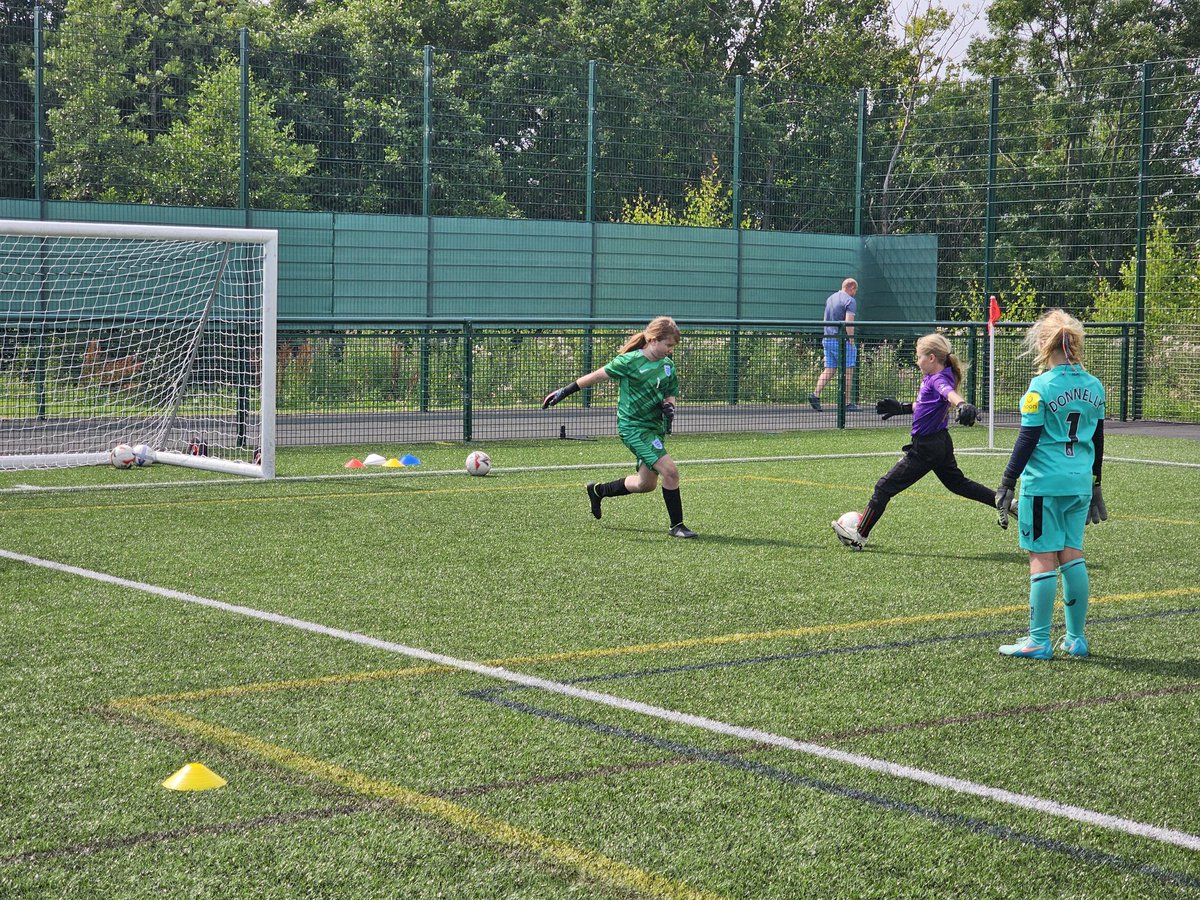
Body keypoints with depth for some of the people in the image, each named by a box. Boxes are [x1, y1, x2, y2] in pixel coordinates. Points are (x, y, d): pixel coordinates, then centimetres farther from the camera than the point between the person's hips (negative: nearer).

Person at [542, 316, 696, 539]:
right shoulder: (630, 361, -14)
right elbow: (596, 376, -5)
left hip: (655, 427, 8)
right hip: (633, 426, -8)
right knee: (670, 471, -18)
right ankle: (676, 526, -6)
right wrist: (564, 392, -1)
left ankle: (598, 491, 38)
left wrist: (669, 405, -6)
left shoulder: (668, 366, 5)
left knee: (646, 484, 15)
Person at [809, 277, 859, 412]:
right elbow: (848, 323, -19)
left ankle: (815, 394, -8)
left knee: (828, 370, 9)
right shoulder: (850, 301, -9)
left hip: (828, 339, 7)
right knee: (848, 371, 0)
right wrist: (851, 341, -15)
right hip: (842, 340, -7)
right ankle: (847, 403, 2)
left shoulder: (830, 298, 16)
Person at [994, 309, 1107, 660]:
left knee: (1043, 558, -3)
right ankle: (1075, 638, 15)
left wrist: (1008, 482, -5)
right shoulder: (1094, 386, 8)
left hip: (1044, 483, -6)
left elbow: (1028, 439, -11)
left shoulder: (1042, 387, -11)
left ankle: (1038, 641, 0)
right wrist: (1094, 483, 24)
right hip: (1080, 483, 6)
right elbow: (1098, 440, 15)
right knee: (1072, 555, 11)